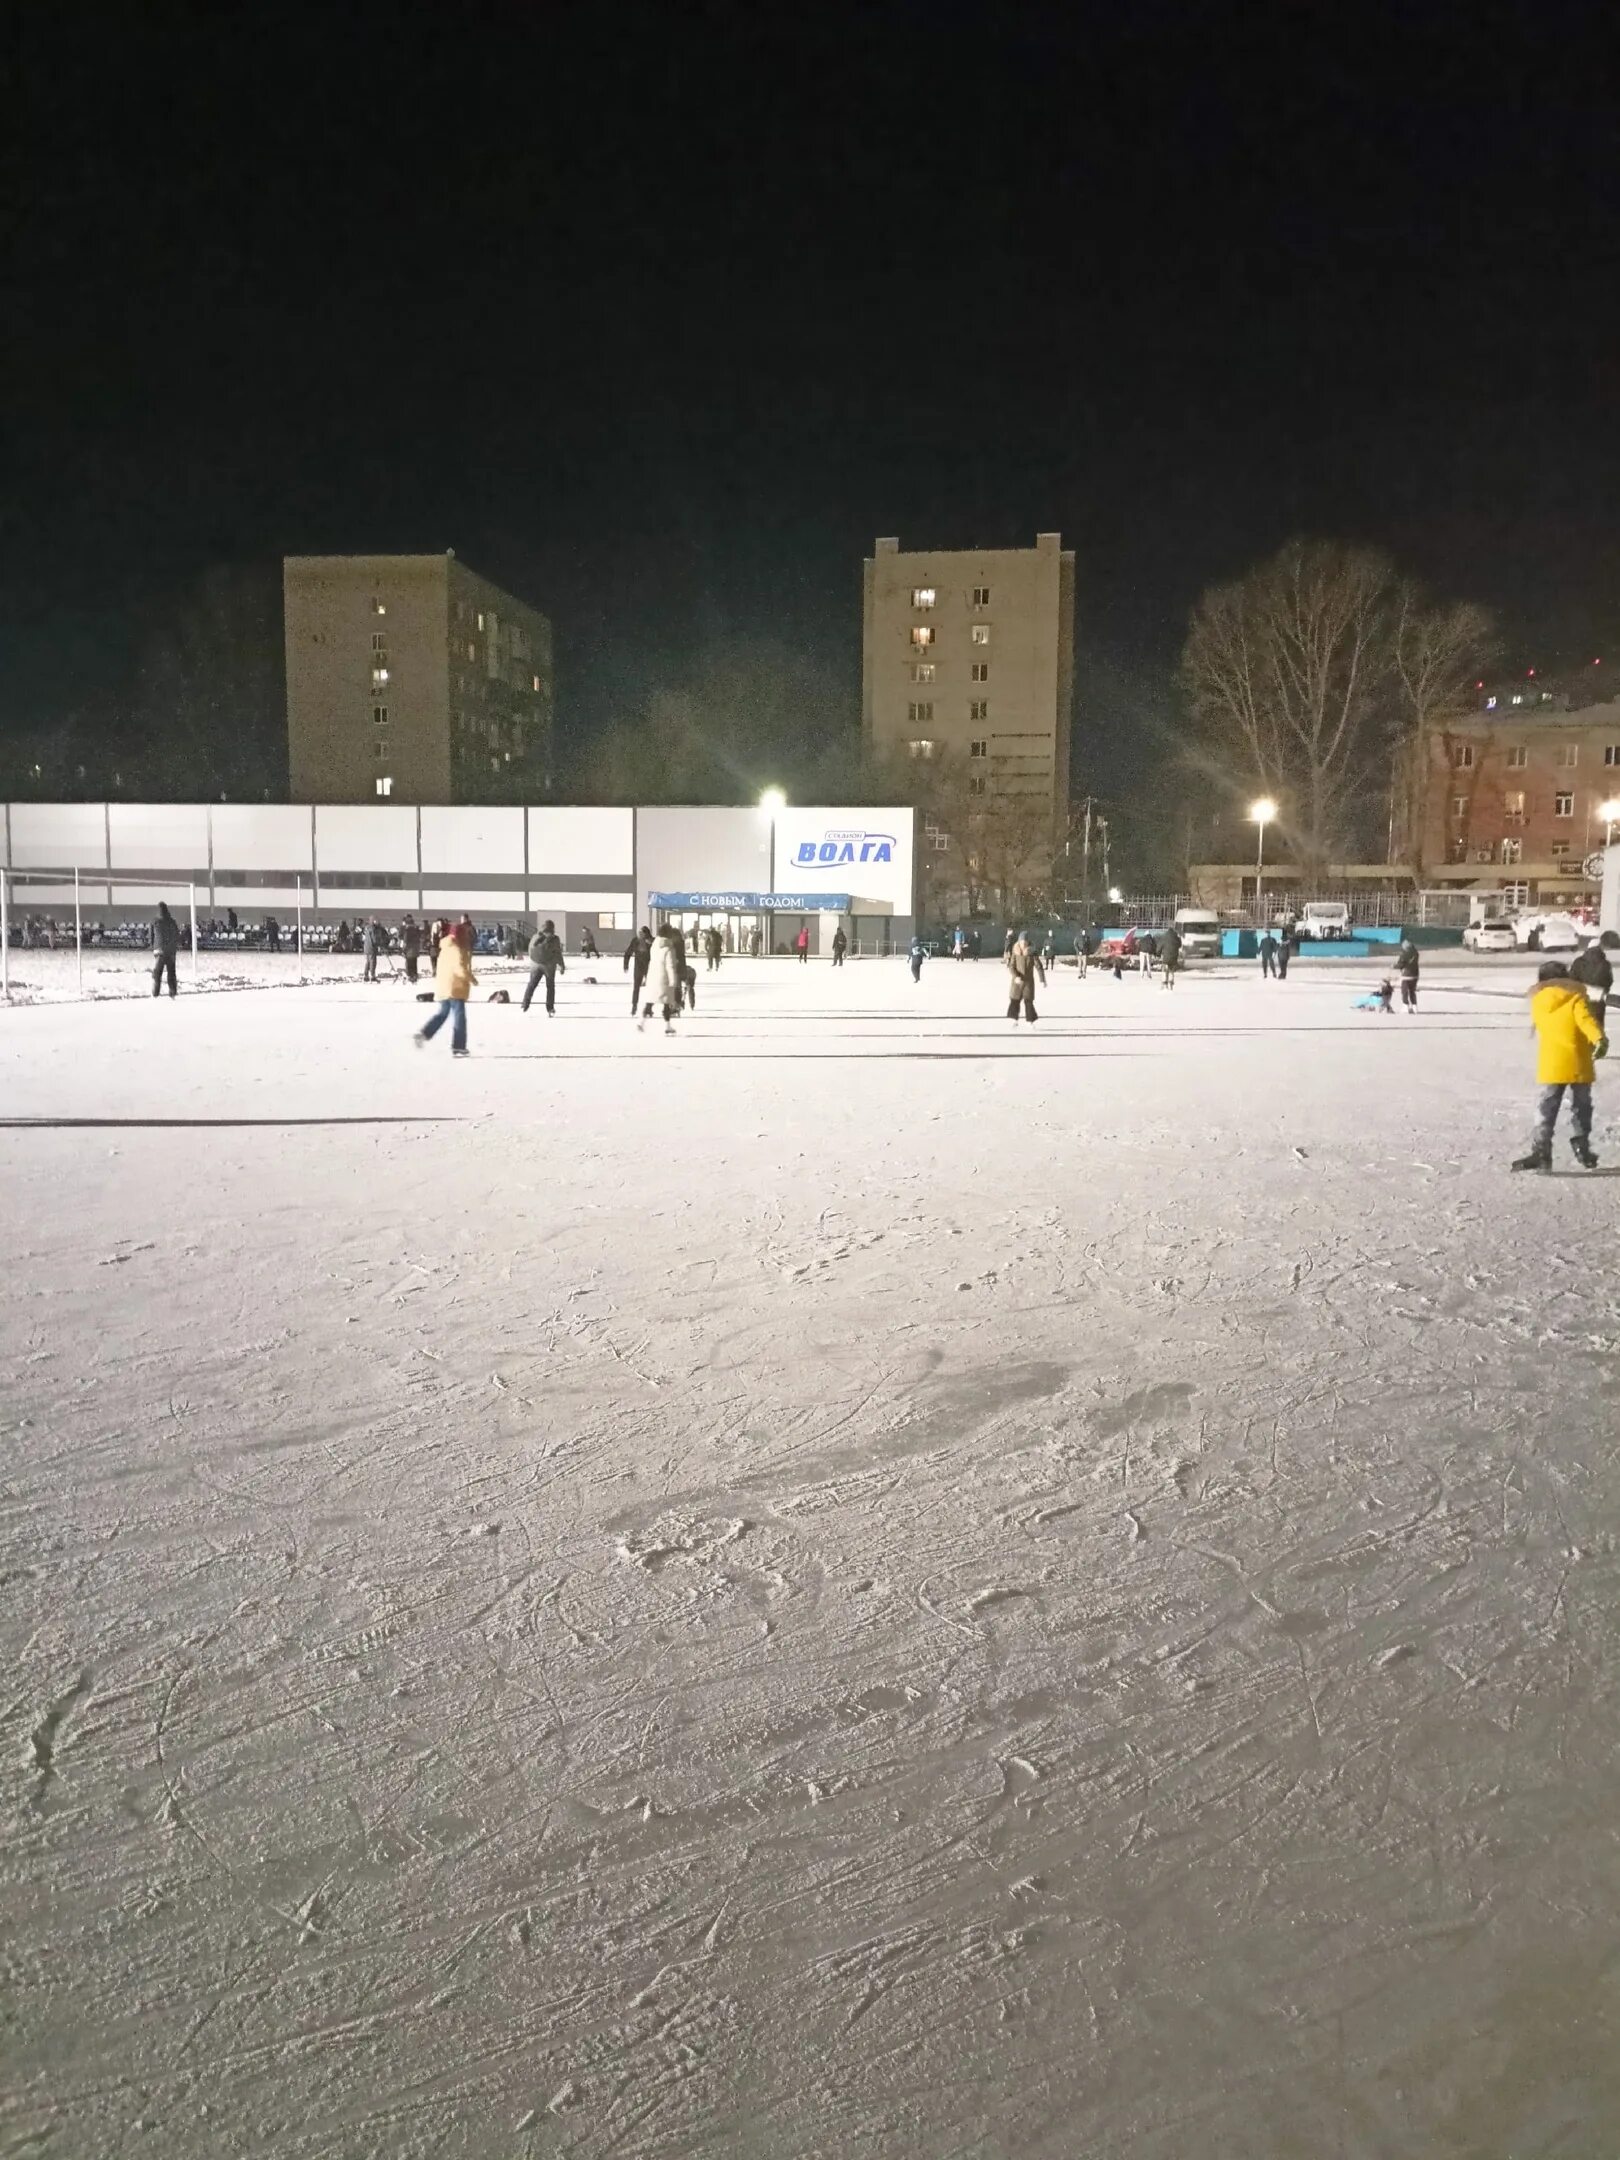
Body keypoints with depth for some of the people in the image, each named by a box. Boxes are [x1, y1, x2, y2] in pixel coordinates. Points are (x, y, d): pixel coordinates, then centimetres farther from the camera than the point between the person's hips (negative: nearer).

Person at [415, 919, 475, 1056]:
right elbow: (460, 968, -24)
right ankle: (457, 1047, 0)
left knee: (442, 1013, 19)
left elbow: (440, 966, 21)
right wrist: (471, 978, -11)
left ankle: (424, 1034, 4)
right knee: (459, 1016, -2)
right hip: (455, 987, -9)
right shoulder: (457, 949, -15)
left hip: (443, 986, 9)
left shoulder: (446, 948, 14)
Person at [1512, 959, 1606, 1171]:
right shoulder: (1575, 998, -3)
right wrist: (1599, 1038, -33)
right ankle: (1582, 1150, 18)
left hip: (1551, 1065, 1)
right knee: (1581, 1108, 14)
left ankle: (1541, 1152, -8)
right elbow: (1586, 1019, -20)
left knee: (1546, 1110, 3)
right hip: (1578, 1064, -1)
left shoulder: (1537, 1002, 6)